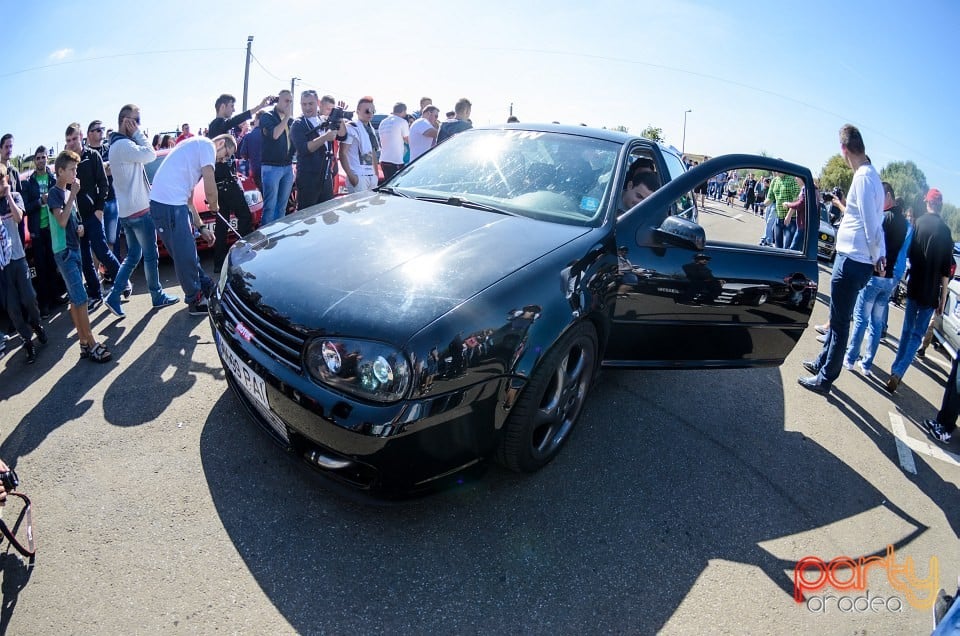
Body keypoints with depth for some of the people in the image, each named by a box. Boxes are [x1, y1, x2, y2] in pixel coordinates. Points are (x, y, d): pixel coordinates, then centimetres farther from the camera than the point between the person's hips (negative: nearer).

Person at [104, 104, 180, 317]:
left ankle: (114, 296, 10)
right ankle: (157, 296, 16)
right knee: (150, 254, 4)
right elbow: (150, 155, -21)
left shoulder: (116, 145, 15)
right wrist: (137, 133, -14)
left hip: (126, 211, 10)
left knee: (133, 255, 14)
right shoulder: (124, 145, -17)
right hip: (139, 209, -10)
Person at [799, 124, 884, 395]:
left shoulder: (863, 178, -17)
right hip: (857, 260, 9)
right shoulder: (872, 175, 13)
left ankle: (825, 379, 10)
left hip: (851, 261, -9)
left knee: (840, 322, 0)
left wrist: (875, 255, -5)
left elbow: (871, 224, -18)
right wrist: (880, 254, 10)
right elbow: (876, 221, 12)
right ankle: (822, 362, 36)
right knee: (838, 318, 21)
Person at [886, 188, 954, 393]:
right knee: (917, 335, 4)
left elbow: (909, 252, 5)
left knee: (907, 330, 16)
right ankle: (897, 374, -6)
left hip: (913, 287, 2)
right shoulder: (944, 230, -8)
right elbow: (946, 270, -6)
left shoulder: (918, 223, -3)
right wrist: (942, 299, 1)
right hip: (930, 292, -2)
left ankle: (896, 371, 21)